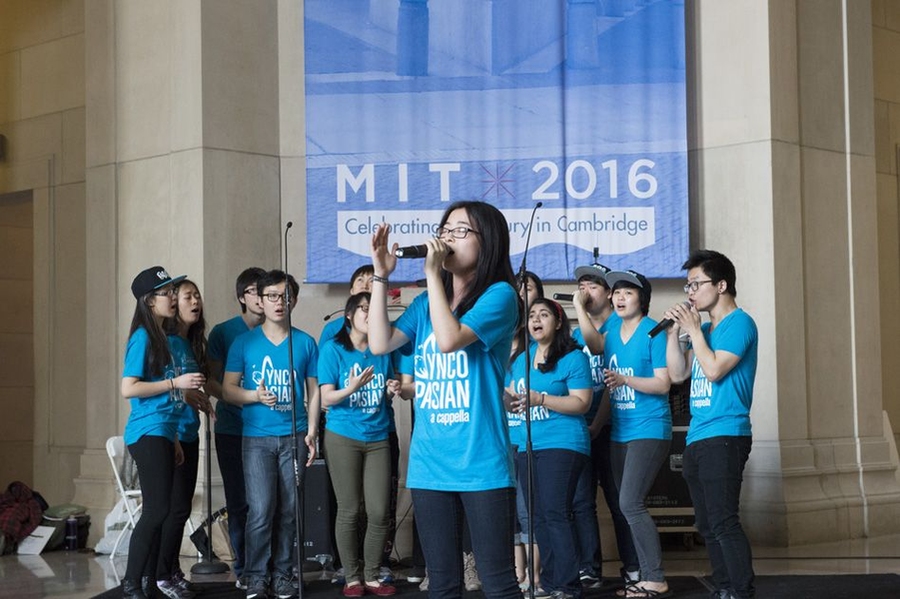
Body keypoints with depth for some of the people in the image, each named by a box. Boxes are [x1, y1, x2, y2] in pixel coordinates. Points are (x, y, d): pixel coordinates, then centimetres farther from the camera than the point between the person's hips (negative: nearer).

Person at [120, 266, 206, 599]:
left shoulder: (162, 337, 15)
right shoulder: (142, 337, -10)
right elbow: (129, 388, -18)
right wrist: (175, 382, -17)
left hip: (162, 434, 9)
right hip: (148, 434, -9)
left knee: (158, 511, 10)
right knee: (157, 510, -12)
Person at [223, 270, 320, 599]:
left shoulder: (305, 343, 7)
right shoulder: (244, 342, 4)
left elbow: (313, 390, 10)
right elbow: (228, 388, 4)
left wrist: (311, 432, 1)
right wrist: (255, 396, -15)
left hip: (294, 436, 2)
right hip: (257, 437, -2)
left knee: (289, 509, 3)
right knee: (261, 509, -10)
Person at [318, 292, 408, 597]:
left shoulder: (382, 351, 7)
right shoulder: (333, 349, -5)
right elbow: (326, 398, -9)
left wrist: (392, 391, -5)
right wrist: (352, 387, -27)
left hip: (378, 438, 4)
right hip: (343, 438, -4)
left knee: (379, 512, 1)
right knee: (349, 511, 0)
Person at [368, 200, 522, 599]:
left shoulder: (499, 295, -6)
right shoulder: (426, 303, 14)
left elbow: (450, 339, -19)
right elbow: (380, 343, 4)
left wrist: (432, 274, -14)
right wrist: (381, 275, 2)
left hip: (481, 464, -6)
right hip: (429, 465, 6)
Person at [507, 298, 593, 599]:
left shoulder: (573, 357, -6)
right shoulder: (521, 358, 15)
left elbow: (582, 403, -13)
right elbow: (512, 394, 21)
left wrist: (540, 398, -21)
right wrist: (508, 399, -4)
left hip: (562, 444, -7)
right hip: (528, 446, 8)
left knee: (555, 513, -14)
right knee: (538, 517, 8)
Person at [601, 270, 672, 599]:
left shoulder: (653, 332, -9)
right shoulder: (611, 327, 9)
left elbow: (663, 384, -14)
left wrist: (624, 379, -25)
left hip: (649, 430, -7)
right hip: (620, 432, 7)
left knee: (630, 503, -16)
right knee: (629, 506, 8)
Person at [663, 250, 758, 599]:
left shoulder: (738, 322, -7)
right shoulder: (704, 329, 17)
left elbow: (714, 370, -18)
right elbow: (677, 374, 15)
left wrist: (694, 330, -9)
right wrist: (674, 332, 6)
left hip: (724, 436, -9)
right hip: (697, 438, 9)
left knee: (723, 522, -14)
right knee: (708, 525, 10)